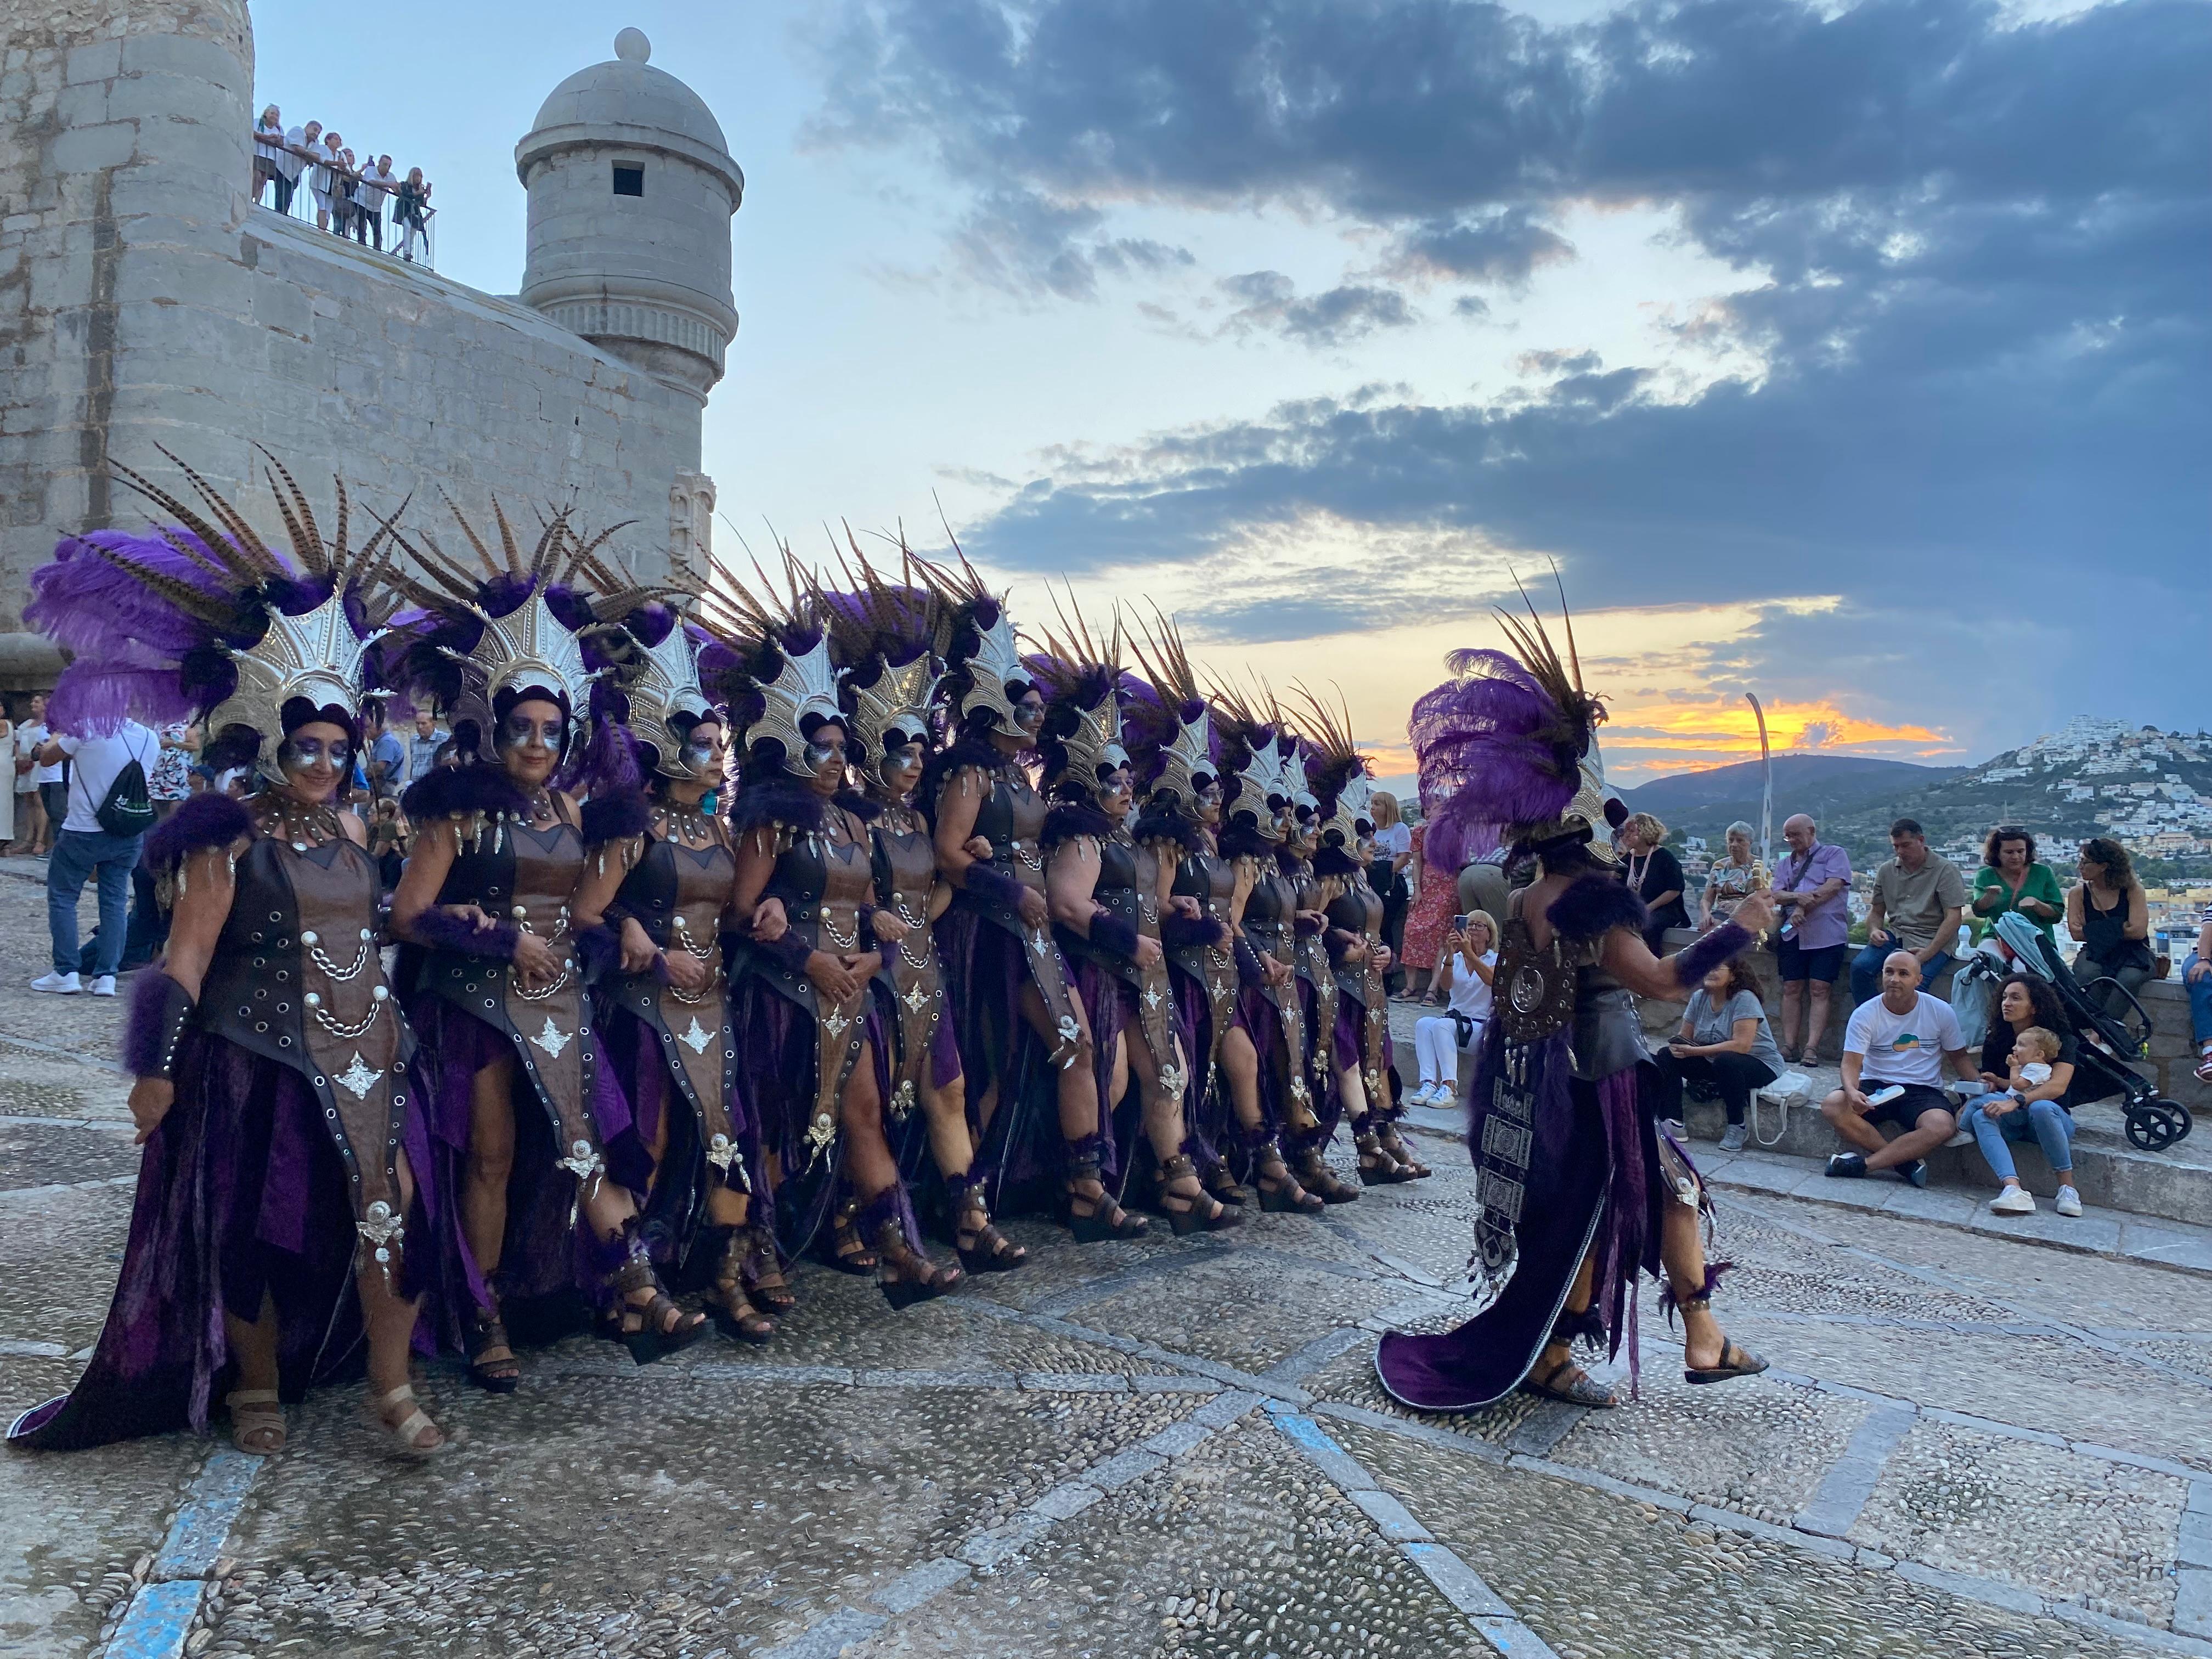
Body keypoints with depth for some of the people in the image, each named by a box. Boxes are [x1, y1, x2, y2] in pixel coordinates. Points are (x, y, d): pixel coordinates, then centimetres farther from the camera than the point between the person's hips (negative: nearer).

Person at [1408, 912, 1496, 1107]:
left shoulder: (1495, 959, 4)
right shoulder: (1454, 958, 12)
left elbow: (1493, 980, -21)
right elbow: (1446, 986, -10)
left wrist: (1469, 953, -33)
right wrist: (1449, 955, -26)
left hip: (1480, 1026, -4)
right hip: (1454, 1019, 4)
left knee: (1441, 1024, -31)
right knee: (1423, 1023, -27)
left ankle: (1449, 1087, -38)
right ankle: (1429, 1083, -37)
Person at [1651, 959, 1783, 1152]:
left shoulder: (1745, 999, -20)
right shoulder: (1699, 997, 0)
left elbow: (1742, 1045, -29)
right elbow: (1684, 1037, 4)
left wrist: (1694, 1051, -30)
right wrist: (1677, 1046, -22)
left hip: (1761, 1065, -7)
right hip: (1712, 1063, 7)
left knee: (1725, 1061, -38)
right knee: (1666, 1056, -8)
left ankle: (1736, 1127, -19)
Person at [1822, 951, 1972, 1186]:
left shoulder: (1941, 1012, 0)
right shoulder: (1865, 1014, -5)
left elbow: (1958, 1057, 13)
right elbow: (1851, 1063, -11)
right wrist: (1852, 1091, -34)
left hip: (1923, 1091, 0)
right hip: (1875, 1087, 0)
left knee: (1942, 1126, -34)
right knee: (1832, 1105, -30)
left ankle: (1863, 1163, -26)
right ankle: (1905, 1161, -22)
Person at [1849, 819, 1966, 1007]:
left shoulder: (1945, 870, -2)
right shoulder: (1886, 870, 13)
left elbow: (1953, 917, -9)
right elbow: (1876, 912, 20)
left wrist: (1928, 953, -19)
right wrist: (1874, 931, -6)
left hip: (1932, 940, -5)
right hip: (1895, 934, 5)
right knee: (1859, 967, -22)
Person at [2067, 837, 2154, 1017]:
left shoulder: (2132, 889, 0)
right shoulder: (2078, 893, 5)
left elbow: (2138, 931, -12)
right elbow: (2076, 933, -6)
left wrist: (2094, 931, -7)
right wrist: (2120, 928, -8)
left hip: (2132, 953, -1)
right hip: (2095, 952, 1)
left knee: (2129, 977, -35)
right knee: (2088, 974, -35)